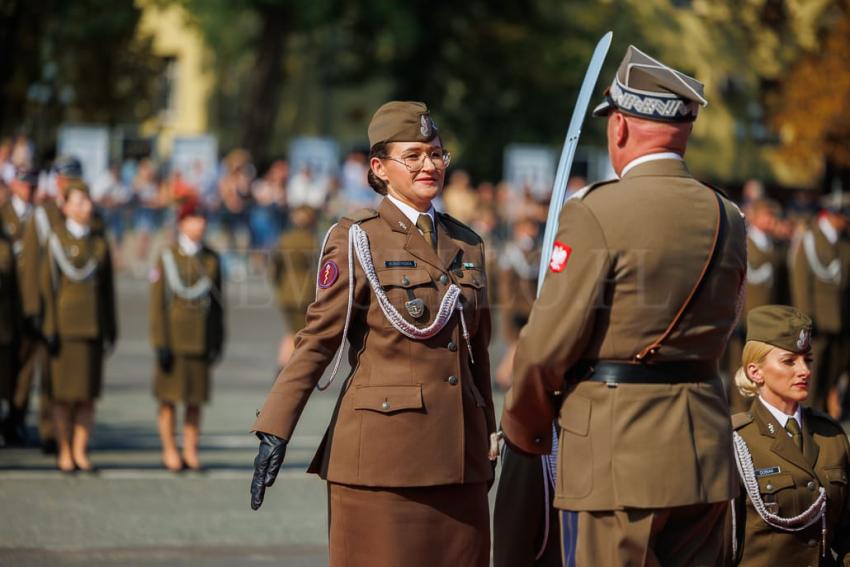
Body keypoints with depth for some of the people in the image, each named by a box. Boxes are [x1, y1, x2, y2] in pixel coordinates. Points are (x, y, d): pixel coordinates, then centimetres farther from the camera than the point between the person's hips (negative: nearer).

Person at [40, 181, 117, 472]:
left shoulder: (100, 242, 11)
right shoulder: (56, 240, -2)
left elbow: (107, 288, 13)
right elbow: (48, 284, -4)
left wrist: (111, 329, 9)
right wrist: (51, 329, -10)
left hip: (94, 325, 4)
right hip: (66, 325, -4)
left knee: (89, 393, 3)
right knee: (64, 393, -1)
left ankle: (80, 451, 8)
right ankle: (64, 451, 5)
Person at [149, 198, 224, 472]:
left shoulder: (211, 259, 8)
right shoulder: (168, 257, -3)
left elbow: (218, 302, 10)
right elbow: (157, 302, -6)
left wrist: (218, 341, 4)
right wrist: (160, 343, -12)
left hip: (201, 340, 3)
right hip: (174, 339, -3)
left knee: (196, 398, 5)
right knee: (169, 397, 0)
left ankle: (190, 452, 10)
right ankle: (169, 451, 7)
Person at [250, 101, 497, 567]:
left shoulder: (467, 245, 14)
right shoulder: (357, 241, -2)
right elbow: (317, 340, -5)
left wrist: (487, 446, 19)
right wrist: (274, 431, -13)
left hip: (456, 457, 5)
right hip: (383, 449, -5)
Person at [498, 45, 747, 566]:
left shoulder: (597, 214, -13)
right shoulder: (728, 220, 7)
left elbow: (548, 345, -11)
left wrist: (524, 425, 6)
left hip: (616, 454, -6)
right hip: (705, 455, 6)